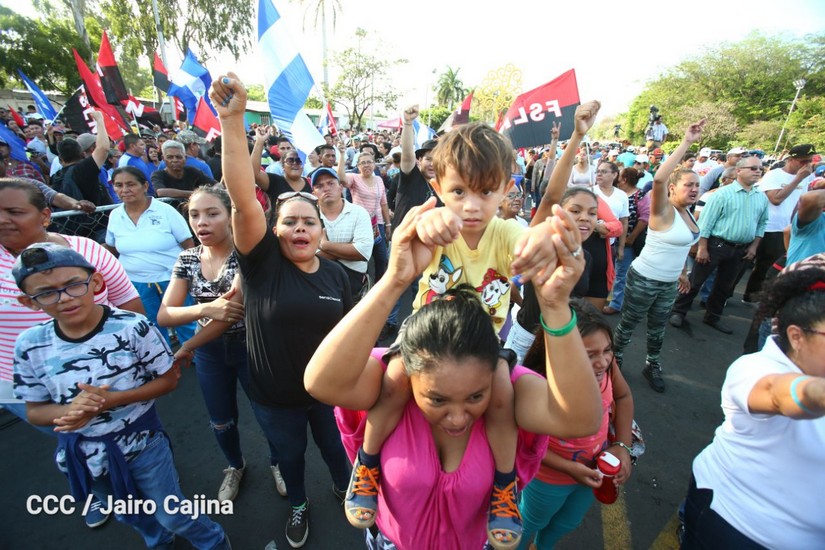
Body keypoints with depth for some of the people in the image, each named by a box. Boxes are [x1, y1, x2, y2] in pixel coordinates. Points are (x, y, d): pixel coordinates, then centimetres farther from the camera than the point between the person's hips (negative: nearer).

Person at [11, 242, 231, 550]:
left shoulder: (133, 327, -24)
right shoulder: (30, 346, -13)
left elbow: (169, 379, -15)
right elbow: (34, 411, -2)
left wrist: (112, 400, -27)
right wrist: (69, 411, -24)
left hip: (143, 444, -4)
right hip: (85, 455, 4)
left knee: (171, 516, 14)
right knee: (130, 516, 30)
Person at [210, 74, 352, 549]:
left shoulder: (336, 274, -10)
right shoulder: (262, 261, -17)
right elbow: (244, 200, -32)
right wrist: (232, 120, -38)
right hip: (274, 397, 0)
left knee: (334, 446, 25)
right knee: (290, 454, 25)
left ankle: (345, 488, 57)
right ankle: (299, 504, 56)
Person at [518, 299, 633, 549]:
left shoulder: (606, 366, -28)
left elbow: (623, 396, -5)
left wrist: (623, 445, -12)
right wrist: (568, 467, -26)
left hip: (594, 469, 5)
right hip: (549, 479, -5)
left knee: (567, 524, 34)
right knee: (533, 522, 28)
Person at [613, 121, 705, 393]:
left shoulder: (687, 213, 7)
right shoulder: (663, 211, -17)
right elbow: (659, 179, -36)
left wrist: (682, 272, 23)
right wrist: (686, 143, -33)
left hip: (669, 283, 8)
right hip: (644, 279, -8)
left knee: (658, 326, 20)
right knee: (628, 323, 8)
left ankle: (652, 366, 38)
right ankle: (615, 360, 27)